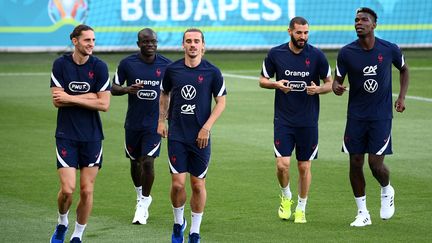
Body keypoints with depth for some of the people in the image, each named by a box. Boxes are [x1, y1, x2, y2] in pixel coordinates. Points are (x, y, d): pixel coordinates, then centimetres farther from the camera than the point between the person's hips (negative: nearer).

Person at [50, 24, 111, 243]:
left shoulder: (99, 67, -3)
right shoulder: (60, 64, -3)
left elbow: (104, 104, -8)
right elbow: (57, 101, -7)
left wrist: (71, 98, -11)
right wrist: (88, 97, -12)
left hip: (92, 136, 1)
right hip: (66, 135, -1)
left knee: (87, 191, 2)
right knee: (67, 189, -8)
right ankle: (62, 223, 21)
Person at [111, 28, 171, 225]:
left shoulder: (166, 65, -3)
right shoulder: (127, 63, -5)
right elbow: (113, 87, 1)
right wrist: (127, 89, -19)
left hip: (155, 122, -1)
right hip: (133, 122, 1)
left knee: (147, 161, -11)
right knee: (135, 161, 12)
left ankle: (143, 202, 3)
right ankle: (140, 195, 37)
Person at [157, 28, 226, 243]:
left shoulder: (212, 72, -3)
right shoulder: (172, 70, 1)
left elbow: (221, 102, 1)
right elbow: (164, 95, 18)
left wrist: (207, 127, -9)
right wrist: (161, 121, 10)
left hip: (200, 137, -1)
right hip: (177, 135, 1)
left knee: (198, 185, 3)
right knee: (177, 183, -6)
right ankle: (178, 223, 18)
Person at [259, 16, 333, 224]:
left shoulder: (316, 55, -3)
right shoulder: (276, 54, -2)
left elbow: (330, 84, 5)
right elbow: (262, 80, 9)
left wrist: (318, 89, -17)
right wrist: (276, 84, -12)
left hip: (308, 121, 0)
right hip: (283, 119, 0)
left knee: (304, 166, 6)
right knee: (282, 164, -10)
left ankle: (301, 209, 21)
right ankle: (286, 197, 19)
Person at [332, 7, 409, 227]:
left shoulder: (389, 49, -5)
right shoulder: (346, 52, -6)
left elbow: (404, 69, 14)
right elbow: (337, 80, 2)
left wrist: (401, 97, 5)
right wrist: (336, 88, -22)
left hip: (381, 116, -2)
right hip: (356, 116, 2)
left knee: (376, 163, -8)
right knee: (355, 163, 0)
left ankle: (387, 190, 26)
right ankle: (363, 213, 14)